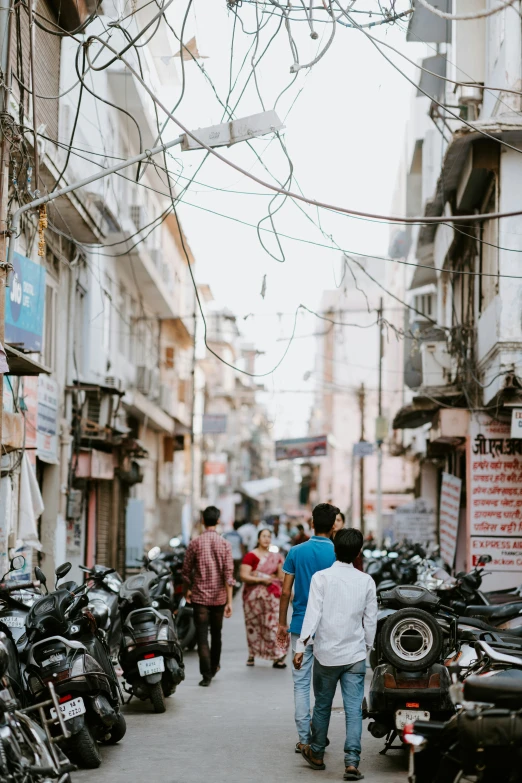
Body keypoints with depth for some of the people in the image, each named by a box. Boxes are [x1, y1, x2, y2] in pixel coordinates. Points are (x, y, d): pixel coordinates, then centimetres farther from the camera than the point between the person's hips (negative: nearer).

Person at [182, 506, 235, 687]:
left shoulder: (195, 543, -5)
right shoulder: (224, 544, -5)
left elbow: (186, 570, 3)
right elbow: (228, 574, -9)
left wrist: (187, 590, 22)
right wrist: (229, 602, -8)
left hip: (200, 596, -2)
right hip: (219, 597, 2)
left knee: (202, 636, -2)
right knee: (216, 634, 19)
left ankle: (206, 675, -9)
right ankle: (214, 667, 35)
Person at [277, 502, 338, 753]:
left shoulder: (296, 552, -1)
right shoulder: (337, 554, -6)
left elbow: (286, 592, -1)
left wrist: (282, 623, 9)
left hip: (301, 626, 1)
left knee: (301, 683, 6)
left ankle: (304, 738, 7)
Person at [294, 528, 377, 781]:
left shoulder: (321, 577, -6)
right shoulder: (366, 581, 1)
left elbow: (313, 613, -12)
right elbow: (370, 619, 6)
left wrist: (301, 646, -9)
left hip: (326, 654, -1)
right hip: (355, 655, 1)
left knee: (322, 705, 15)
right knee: (353, 709, 0)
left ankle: (316, 754, 30)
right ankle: (352, 762, -7)